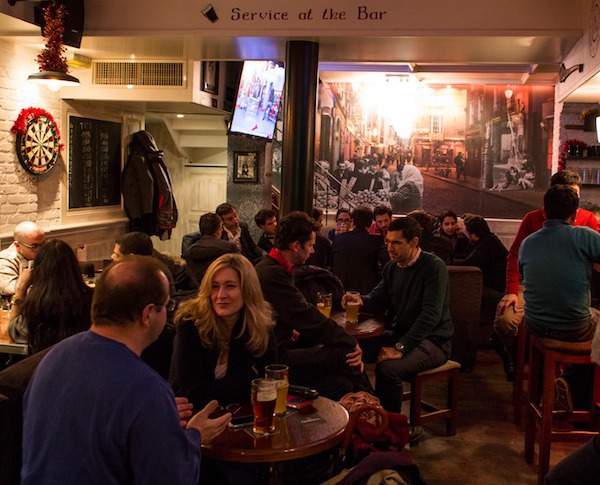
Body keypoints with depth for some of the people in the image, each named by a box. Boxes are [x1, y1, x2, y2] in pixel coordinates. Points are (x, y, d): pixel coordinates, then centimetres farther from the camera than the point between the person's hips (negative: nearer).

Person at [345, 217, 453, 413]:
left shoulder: (434, 266, -16)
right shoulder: (391, 268, 9)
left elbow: (430, 315, -23)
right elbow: (378, 299, 11)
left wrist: (401, 347, -29)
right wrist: (360, 300, -14)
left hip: (432, 340, -7)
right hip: (398, 334, 7)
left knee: (387, 368, -32)